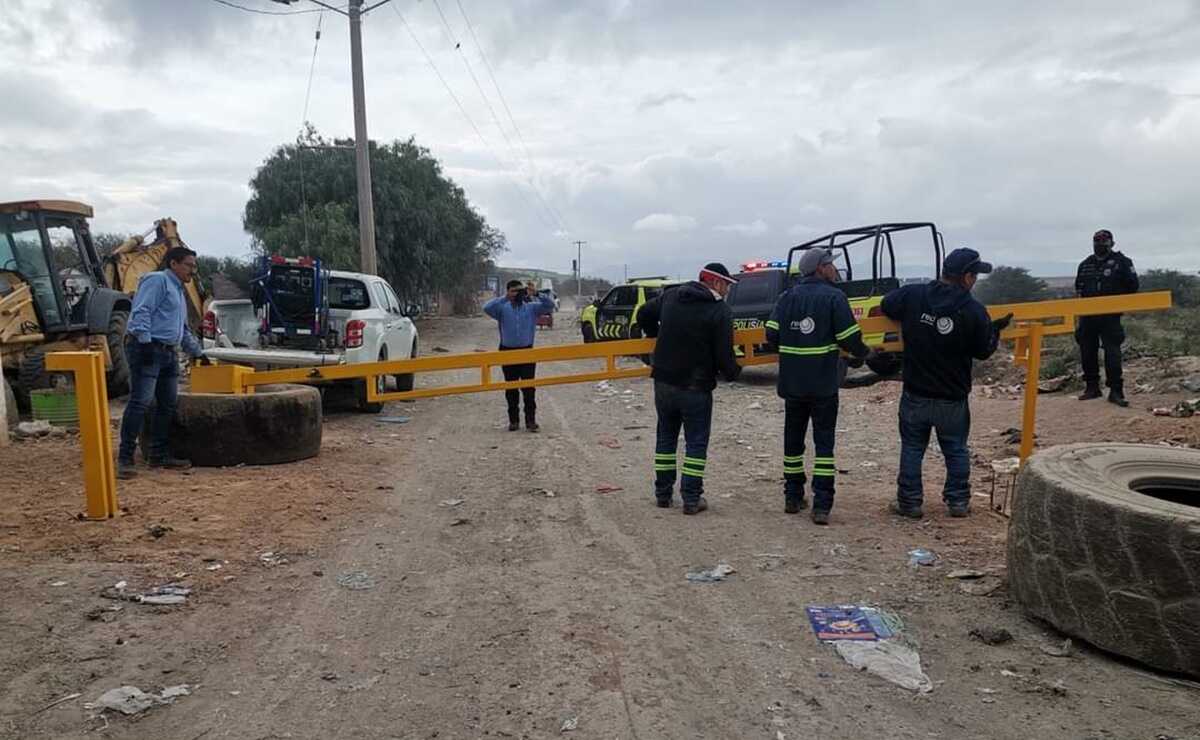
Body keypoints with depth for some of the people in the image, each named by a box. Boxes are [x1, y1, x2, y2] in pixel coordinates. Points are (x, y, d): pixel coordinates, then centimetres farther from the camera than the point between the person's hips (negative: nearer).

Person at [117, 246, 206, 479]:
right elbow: (141, 312, -16)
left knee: (168, 405, 8)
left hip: (169, 353, 10)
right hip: (148, 349, -10)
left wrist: (198, 353, 36)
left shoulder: (178, 292, 26)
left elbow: (184, 331, 35)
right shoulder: (158, 280, -3)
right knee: (140, 402, -13)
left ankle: (159, 454, 15)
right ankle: (125, 458, -11)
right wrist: (145, 341, -23)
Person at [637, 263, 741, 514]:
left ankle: (663, 493, 22)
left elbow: (644, 314, 17)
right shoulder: (720, 311, -12)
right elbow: (724, 354, -14)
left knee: (666, 437, 17)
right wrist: (734, 372, 6)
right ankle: (691, 499, 6)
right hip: (696, 387, -5)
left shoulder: (670, 296, 5)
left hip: (664, 381, 5)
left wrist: (656, 335, 31)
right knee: (696, 442, 6)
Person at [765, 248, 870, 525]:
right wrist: (863, 353, 9)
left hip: (792, 383, 4)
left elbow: (772, 335, -2)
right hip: (823, 384, -3)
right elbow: (850, 339, -12)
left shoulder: (788, 297, 4)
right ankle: (821, 506, -2)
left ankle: (793, 497, 22)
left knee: (793, 439, 15)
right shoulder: (834, 297, -8)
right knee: (824, 441, 3)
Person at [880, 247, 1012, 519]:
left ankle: (909, 502, 15)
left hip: (915, 394, 1)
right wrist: (996, 329, 16)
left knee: (912, 448, 12)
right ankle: (958, 502, 23)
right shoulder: (975, 311, -14)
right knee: (956, 451, 17)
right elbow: (983, 351, -2)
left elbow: (885, 305, 10)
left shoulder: (912, 295, -10)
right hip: (953, 399, -1)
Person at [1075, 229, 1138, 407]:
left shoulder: (1121, 262, -2)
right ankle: (1092, 387, 20)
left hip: (1110, 315, -5)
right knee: (1087, 352, 8)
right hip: (1087, 315, 5)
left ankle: (1115, 391, -5)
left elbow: (1132, 286, 2)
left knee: (1112, 352, -9)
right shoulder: (1085, 265, 12)